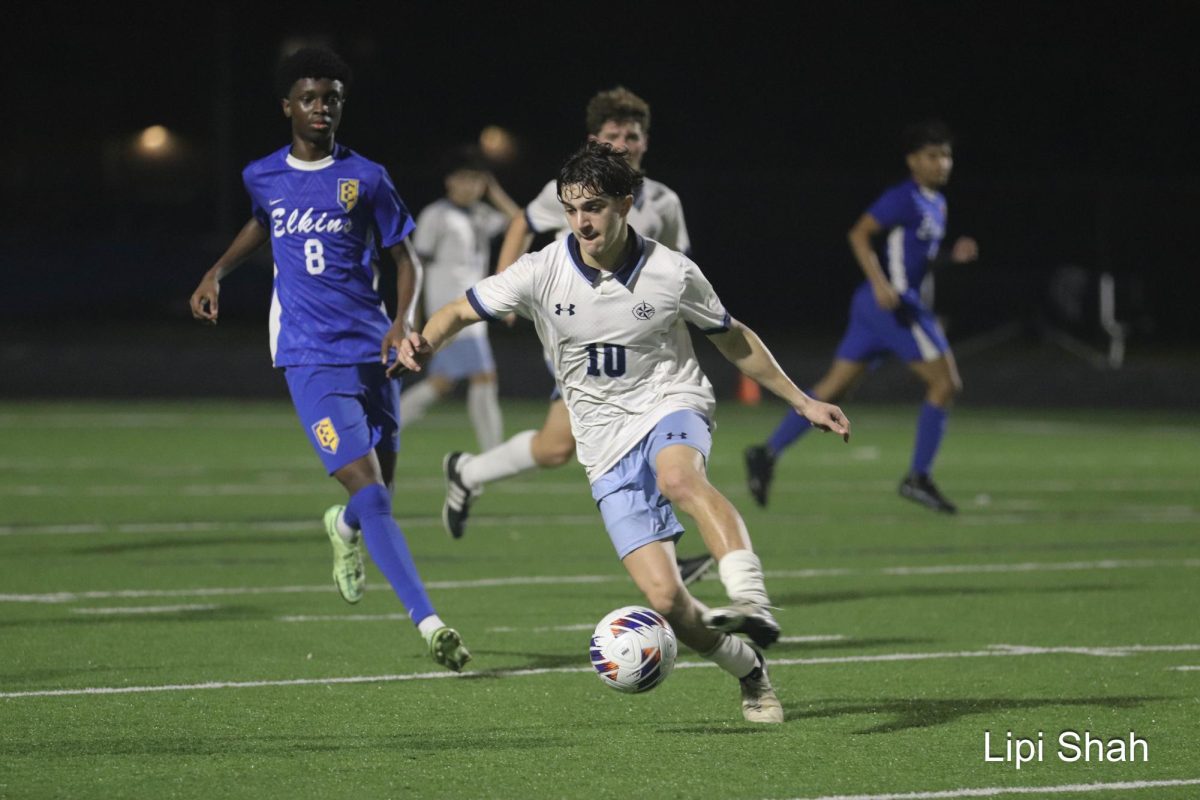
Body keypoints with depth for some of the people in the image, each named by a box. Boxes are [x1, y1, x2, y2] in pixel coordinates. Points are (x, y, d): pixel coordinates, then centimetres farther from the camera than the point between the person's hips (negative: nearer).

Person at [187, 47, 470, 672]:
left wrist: (403, 319, -10)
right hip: (310, 359, -1)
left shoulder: (366, 178, 2)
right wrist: (217, 273, 21)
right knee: (369, 489, -16)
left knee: (377, 491, 9)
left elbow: (405, 258, 7)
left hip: (371, 351, 1)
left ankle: (345, 527, 50)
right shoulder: (263, 177, 7)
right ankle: (429, 623, -23)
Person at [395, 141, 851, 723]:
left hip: (672, 408, -1)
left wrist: (801, 401, 13)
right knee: (664, 599, -13)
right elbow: (462, 311, 3)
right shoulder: (543, 273, -6)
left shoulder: (672, 273, -6)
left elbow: (733, 340, 10)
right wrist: (425, 343, -20)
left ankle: (751, 598, -52)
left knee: (678, 475, -41)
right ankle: (749, 673, 13)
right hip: (607, 450, 1)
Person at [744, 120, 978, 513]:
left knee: (834, 388, 9)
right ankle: (918, 478, -1)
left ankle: (768, 452, 7)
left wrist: (954, 256, 9)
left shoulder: (935, 204, 18)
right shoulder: (904, 198, -11)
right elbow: (859, 234, -16)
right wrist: (881, 284, -25)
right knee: (945, 382, -5)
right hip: (893, 303, -10)